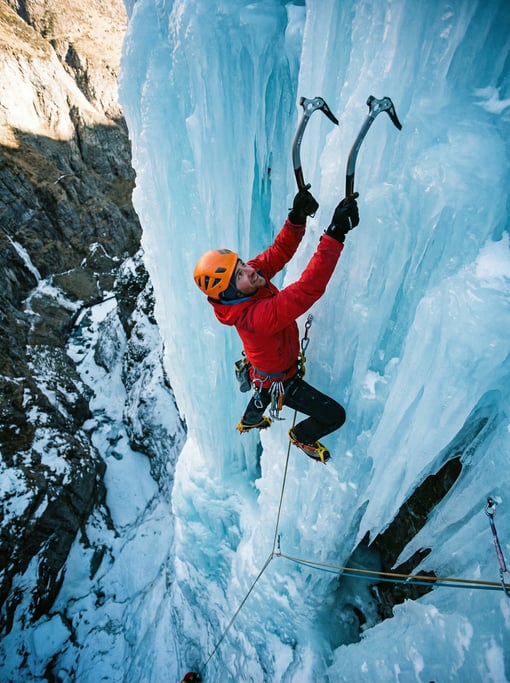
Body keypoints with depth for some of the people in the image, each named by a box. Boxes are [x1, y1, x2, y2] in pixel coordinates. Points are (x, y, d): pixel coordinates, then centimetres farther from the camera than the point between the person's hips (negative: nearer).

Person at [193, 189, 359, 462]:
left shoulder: (252, 277, -21)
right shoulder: (254, 317, -46)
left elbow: (279, 251, -17)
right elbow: (307, 290, -56)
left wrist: (296, 217, -36)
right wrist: (335, 234, -58)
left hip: (262, 366, 8)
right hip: (278, 382, -8)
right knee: (334, 415, 1)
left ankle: (249, 421, 73)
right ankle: (302, 436, 34)